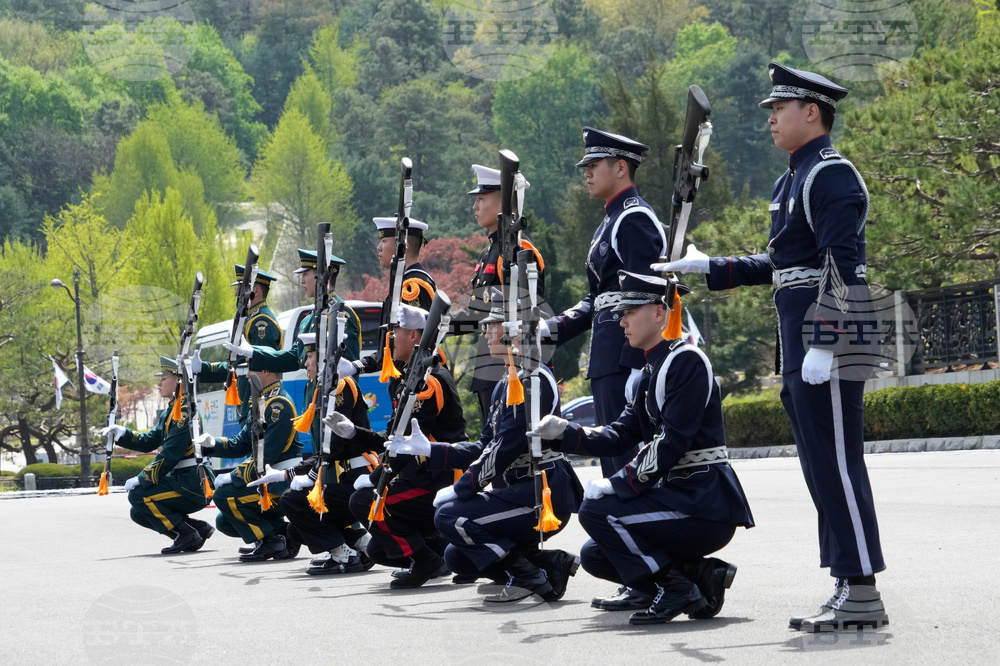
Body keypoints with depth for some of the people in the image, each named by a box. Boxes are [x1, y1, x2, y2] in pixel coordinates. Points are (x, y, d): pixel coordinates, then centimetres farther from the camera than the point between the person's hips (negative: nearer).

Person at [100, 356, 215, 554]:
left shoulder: (185, 411, -16)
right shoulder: (170, 412, 16)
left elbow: (170, 455, -22)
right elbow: (148, 442, 17)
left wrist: (141, 480, -18)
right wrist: (120, 432, 2)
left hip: (193, 485, -10)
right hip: (181, 481, 10)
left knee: (139, 495, -17)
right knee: (138, 513, 10)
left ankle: (187, 534, -10)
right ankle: (199, 529, 9)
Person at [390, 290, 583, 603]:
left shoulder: (533, 380, -15)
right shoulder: (508, 383, 17)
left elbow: (505, 449, -21)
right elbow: (485, 448, 18)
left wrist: (462, 487, -16)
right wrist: (429, 450, 11)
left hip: (543, 496, -10)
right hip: (521, 493, 10)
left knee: (450, 516, -18)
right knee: (456, 557, 8)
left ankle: (528, 577, -10)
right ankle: (551, 563, 10)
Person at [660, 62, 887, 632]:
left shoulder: (831, 175, -12)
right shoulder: (793, 181, 19)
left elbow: (842, 267, -20)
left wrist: (824, 347, -25)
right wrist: (709, 268, 23)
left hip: (828, 346, -10)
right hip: (800, 349, 10)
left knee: (838, 465, -8)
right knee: (825, 468, 11)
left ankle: (862, 595, -5)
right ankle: (850, 589, 16)